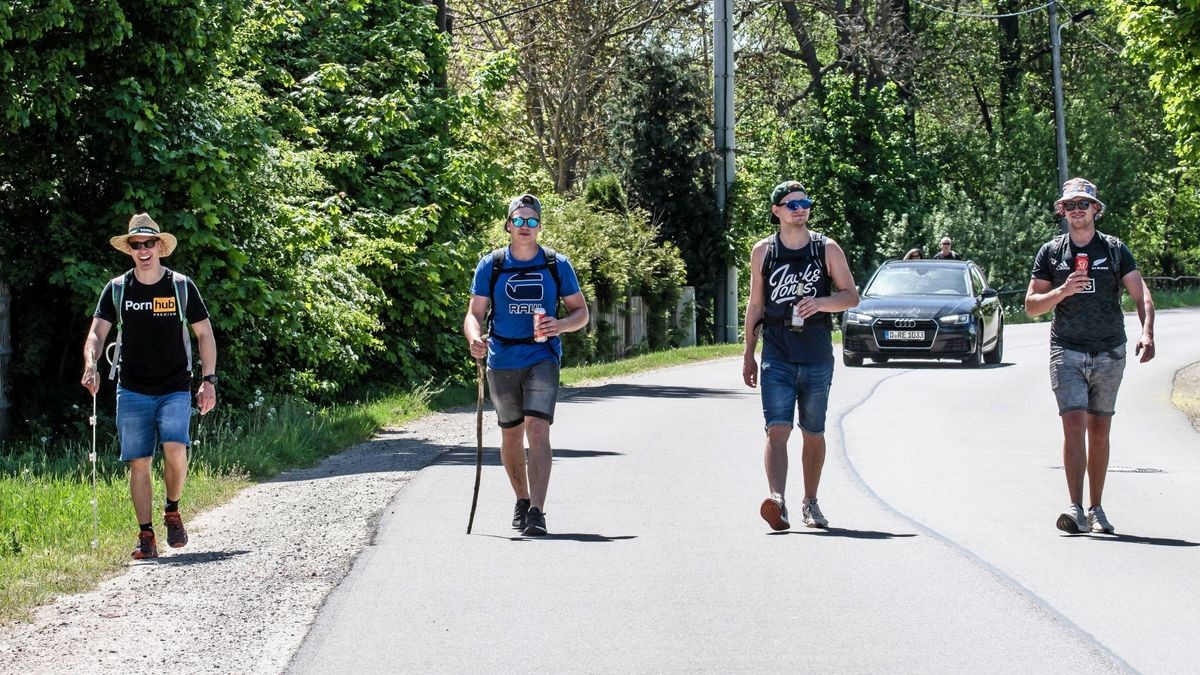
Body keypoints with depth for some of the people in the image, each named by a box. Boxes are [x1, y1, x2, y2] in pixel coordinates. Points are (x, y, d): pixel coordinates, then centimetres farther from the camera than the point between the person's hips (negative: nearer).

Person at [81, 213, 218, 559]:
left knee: (175, 450, -21)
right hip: (132, 391, 2)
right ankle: (146, 536, 8)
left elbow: (205, 334, 8)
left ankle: (172, 511, 4)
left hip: (175, 390, -1)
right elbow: (97, 332, 2)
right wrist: (90, 364, -18)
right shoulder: (116, 290, 5)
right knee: (139, 463, -1)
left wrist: (208, 380, -1)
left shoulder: (182, 286, 3)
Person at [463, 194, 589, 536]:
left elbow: (581, 311, 8)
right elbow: (475, 313, 4)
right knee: (511, 435, 12)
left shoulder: (557, 265, 3)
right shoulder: (490, 266, 3)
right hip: (502, 361, 2)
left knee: (538, 429, -17)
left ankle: (537, 511, -23)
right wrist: (475, 339, -19)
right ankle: (522, 501, 33)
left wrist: (561, 325, -14)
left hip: (542, 358, -2)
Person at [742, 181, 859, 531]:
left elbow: (852, 295, 6)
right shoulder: (763, 252, 8)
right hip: (777, 354, -1)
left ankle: (810, 502, 24)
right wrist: (748, 355, 11)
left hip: (817, 355, 1)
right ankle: (777, 500, -28)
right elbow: (755, 305, 13)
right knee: (777, 429, -15)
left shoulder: (827, 249, 6)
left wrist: (821, 303, -14)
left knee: (814, 433, 10)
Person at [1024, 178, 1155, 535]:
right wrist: (1063, 291, -14)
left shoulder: (1115, 250, 5)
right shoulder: (1051, 252, 6)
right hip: (1067, 351, -1)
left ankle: (1097, 509, 17)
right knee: (1074, 424, -14)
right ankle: (1076, 509, -19)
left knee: (1099, 431, 8)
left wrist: (1147, 333, -20)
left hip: (1109, 353, 1)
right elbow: (1031, 305, 5)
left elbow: (1142, 295, -2)